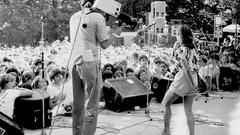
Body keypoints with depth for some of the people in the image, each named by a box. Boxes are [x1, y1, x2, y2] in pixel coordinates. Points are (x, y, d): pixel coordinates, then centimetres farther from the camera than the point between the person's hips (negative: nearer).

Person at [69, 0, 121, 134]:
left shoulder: (74, 17, 13)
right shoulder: (98, 17, -3)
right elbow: (104, 44, -4)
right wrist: (111, 29, 12)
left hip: (74, 62, 6)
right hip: (89, 63, -6)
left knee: (78, 105, 13)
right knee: (92, 106, 1)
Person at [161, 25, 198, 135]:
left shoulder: (181, 50, -13)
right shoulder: (193, 49, 9)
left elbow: (186, 69, -19)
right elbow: (194, 67, 10)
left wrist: (192, 83, -15)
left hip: (183, 79, -7)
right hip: (192, 80, 7)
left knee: (165, 103, 9)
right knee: (188, 110, 11)